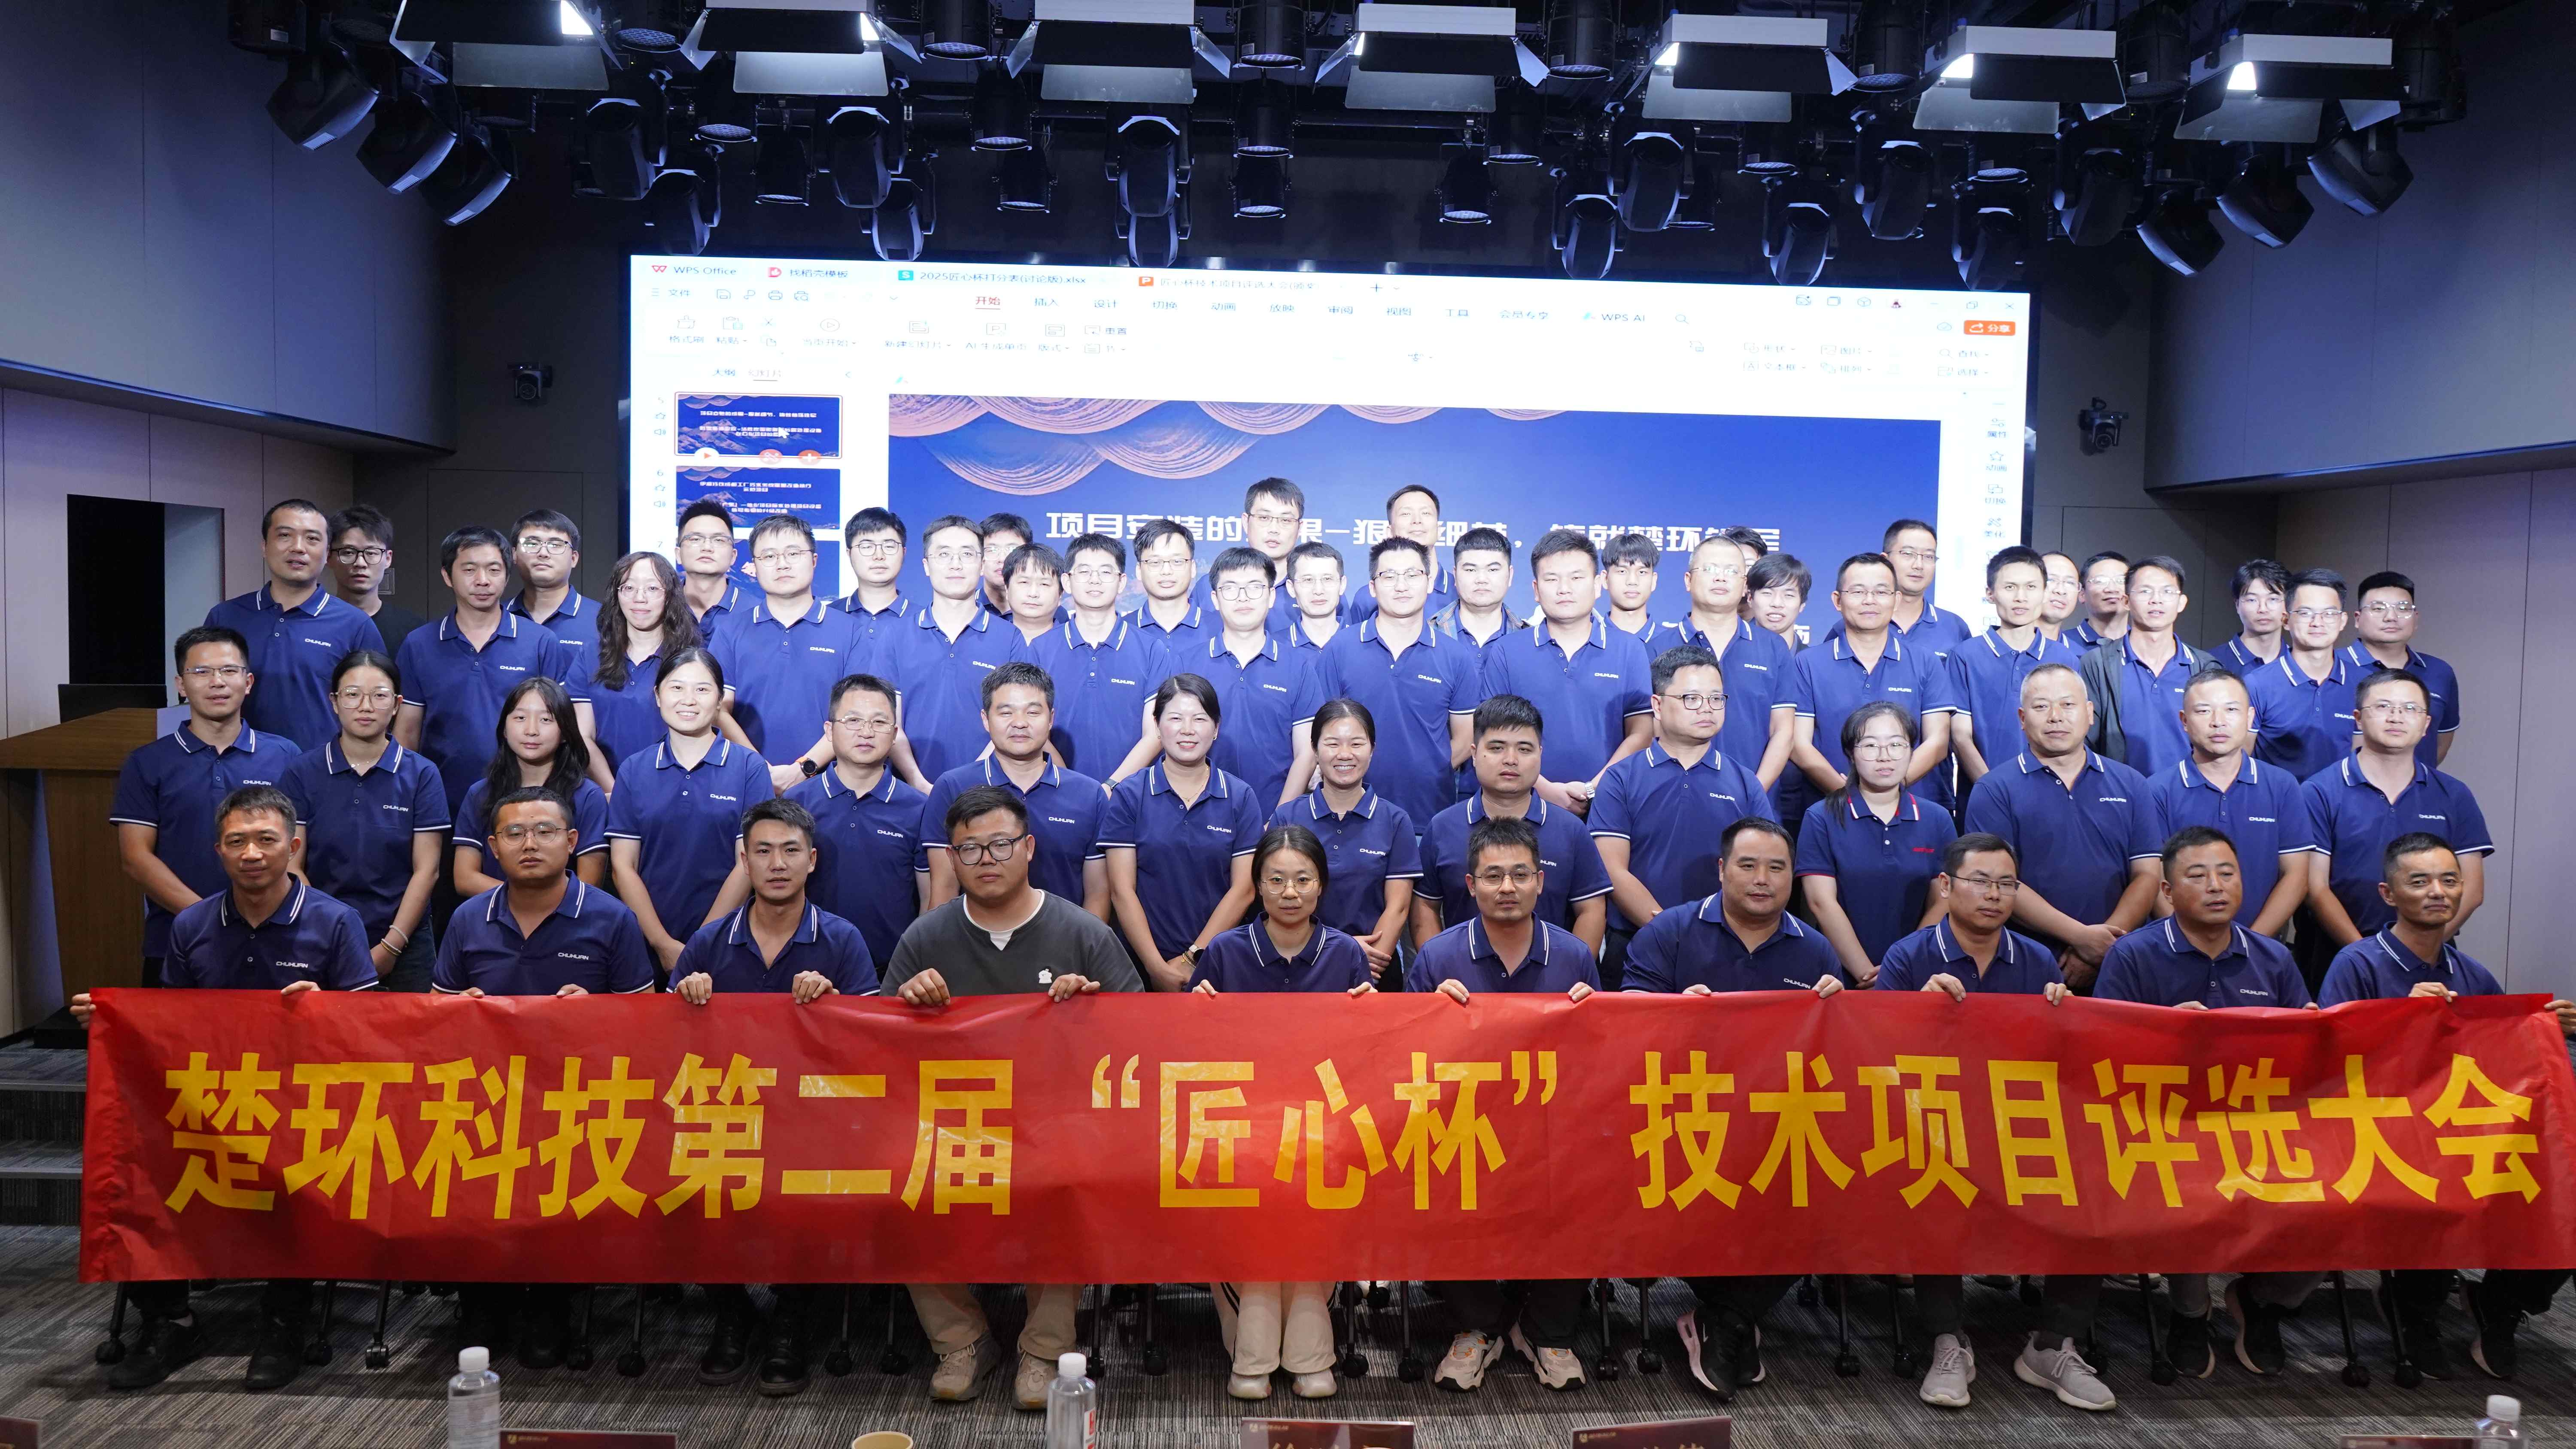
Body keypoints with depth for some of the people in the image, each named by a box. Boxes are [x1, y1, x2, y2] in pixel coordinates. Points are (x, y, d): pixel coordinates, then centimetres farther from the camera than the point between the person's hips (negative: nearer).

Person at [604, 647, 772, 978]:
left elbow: (748, 863, -6)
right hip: (648, 946, 2)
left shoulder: (749, 768, -3)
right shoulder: (633, 771, 4)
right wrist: (664, 944, -9)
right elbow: (623, 865, 1)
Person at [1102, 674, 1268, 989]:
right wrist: (1158, 967, -14)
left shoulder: (1241, 798, 1)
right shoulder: (1128, 795, -2)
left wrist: (1192, 960, -10)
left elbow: (1243, 889, -4)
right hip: (1143, 967, -1)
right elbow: (1122, 890, -6)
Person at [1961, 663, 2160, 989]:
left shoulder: (2130, 785, 10)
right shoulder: (1995, 791, -1)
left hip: (2115, 965, 3)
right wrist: (2081, 936, -15)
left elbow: (2147, 874, 3)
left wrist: (2103, 948, -11)